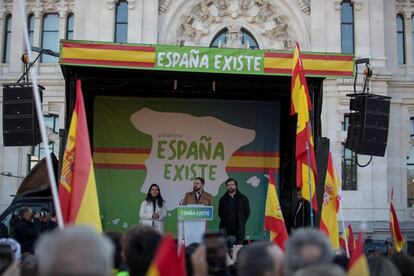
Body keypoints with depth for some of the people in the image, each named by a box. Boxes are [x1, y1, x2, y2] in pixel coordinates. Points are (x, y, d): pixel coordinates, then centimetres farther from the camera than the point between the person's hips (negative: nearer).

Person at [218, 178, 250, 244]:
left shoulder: (243, 198, 4)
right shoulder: (223, 199, 8)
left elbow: (247, 212, 10)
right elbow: (220, 213, 15)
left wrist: (241, 222, 6)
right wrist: (224, 221, 7)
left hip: (239, 229, -1)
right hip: (226, 228, 1)